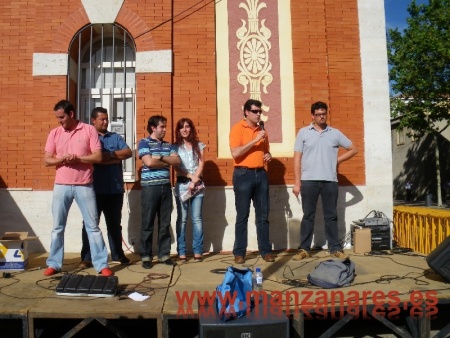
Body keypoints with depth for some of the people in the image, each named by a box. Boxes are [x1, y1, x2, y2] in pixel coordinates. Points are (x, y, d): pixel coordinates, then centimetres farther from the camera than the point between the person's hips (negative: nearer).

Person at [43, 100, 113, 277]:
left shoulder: (89, 130, -2)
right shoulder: (54, 133, 7)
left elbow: (98, 157, -8)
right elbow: (47, 160, 4)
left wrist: (76, 157, -17)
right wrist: (61, 158, -16)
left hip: (84, 186, -3)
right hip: (61, 186, 3)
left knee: (92, 226, 2)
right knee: (58, 227, 10)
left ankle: (102, 264, 9)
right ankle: (54, 263, 24)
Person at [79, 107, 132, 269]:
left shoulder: (116, 137, 15)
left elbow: (128, 152, 2)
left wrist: (110, 154, -10)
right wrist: (116, 158, -8)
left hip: (115, 188, 4)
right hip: (95, 189, -3)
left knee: (114, 224, 13)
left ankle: (117, 254, 23)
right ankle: (87, 258, 10)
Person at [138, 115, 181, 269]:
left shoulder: (168, 145, 16)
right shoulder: (144, 143, 0)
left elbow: (177, 161, 2)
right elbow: (149, 162, -15)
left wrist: (161, 157, -10)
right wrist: (167, 162, -2)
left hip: (166, 187, 5)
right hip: (150, 187, -5)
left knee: (165, 223, 8)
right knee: (148, 223, 1)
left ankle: (164, 254, 16)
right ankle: (146, 256, 10)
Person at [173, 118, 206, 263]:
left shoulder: (199, 145, 12)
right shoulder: (175, 147, 8)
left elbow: (201, 165, 4)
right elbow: (176, 167, 0)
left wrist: (194, 181, -8)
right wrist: (190, 176, -12)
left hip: (197, 184, 1)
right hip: (182, 184, -1)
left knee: (197, 218, 0)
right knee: (182, 219, 0)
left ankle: (197, 251, 5)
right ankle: (181, 252, 4)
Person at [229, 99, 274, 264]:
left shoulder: (262, 130, 16)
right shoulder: (237, 128, -4)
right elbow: (235, 153, -16)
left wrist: (268, 155, 4)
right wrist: (255, 140, -17)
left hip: (261, 174, 6)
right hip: (243, 174, -5)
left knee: (263, 215, 8)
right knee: (242, 216, 0)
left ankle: (265, 250, 16)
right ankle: (239, 252, 9)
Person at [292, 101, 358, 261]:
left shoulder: (335, 133, 9)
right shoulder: (303, 132, 4)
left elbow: (353, 149, 18)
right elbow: (297, 159, 1)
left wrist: (338, 160, 4)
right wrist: (296, 183, -4)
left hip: (330, 181, 2)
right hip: (308, 181, -1)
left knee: (331, 216, 8)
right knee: (308, 216, 4)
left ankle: (335, 248, 17)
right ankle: (304, 249, 12)